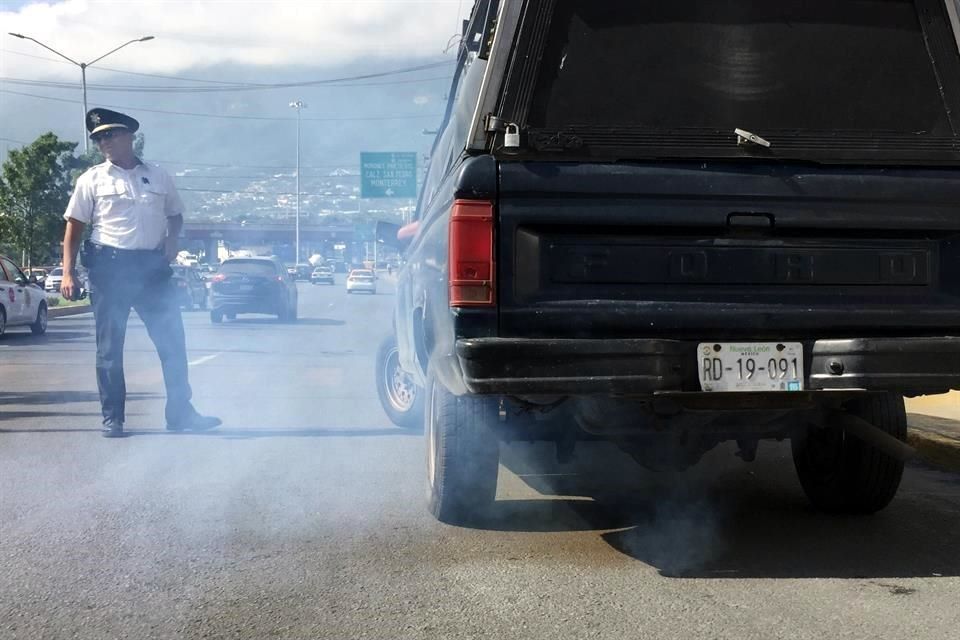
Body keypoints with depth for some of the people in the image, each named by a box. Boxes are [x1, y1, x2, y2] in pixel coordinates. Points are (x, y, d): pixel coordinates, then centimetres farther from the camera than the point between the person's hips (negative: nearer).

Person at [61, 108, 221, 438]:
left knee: (172, 339, 0)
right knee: (110, 347, 2)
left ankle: (180, 413, 8)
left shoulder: (159, 177, 11)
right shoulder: (92, 180, 4)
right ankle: (112, 418, 11)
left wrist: (172, 239, 1)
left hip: (152, 266, 2)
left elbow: (175, 214, 23)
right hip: (110, 267, -2)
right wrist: (68, 273, -6)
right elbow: (74, 227, 3)